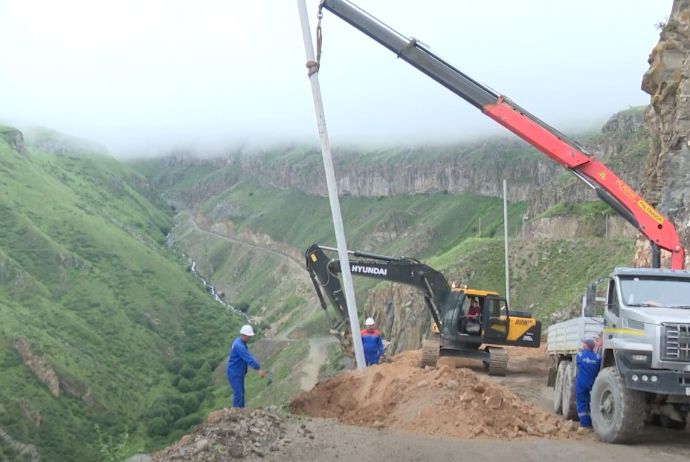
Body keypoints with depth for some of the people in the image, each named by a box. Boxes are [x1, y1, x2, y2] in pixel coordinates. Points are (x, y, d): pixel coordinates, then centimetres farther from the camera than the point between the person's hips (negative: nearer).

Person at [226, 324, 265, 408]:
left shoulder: (241, 343, 7)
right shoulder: (238, 345, -26)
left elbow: (248, 356, 11)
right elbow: (248, 358, -31)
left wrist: (258, 367, 7)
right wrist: (259, 368, -32)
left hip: (239, 373, 10)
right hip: (234, 373, -10)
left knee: (241, 393, 16)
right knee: (238, 394, -9)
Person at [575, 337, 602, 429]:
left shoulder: (580, 355, -11)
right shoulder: (597, 357, -9)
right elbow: (599, 370, -1)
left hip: (581, 384, -2)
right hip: (592, 384, 2)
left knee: (581, 403, 5)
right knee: (591, 403, 16)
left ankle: (585, 423, 1)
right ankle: (592, 422, 19)